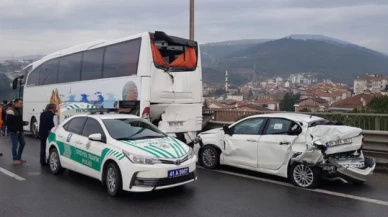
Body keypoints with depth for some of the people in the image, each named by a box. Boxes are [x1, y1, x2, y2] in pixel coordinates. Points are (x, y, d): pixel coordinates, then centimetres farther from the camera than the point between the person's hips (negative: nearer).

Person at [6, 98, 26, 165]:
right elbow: (8, 123, -19)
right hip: (13, 132, -8)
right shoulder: (11, 111, -15)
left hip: (20, 131, 8)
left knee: (22, 143, 11)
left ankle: (19, 158, 23)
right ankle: (15, 159, 7)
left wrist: (21, 129, 11)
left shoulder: (19, 110, 12)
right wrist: (15, 130, -19)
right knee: (15, 145, -3)